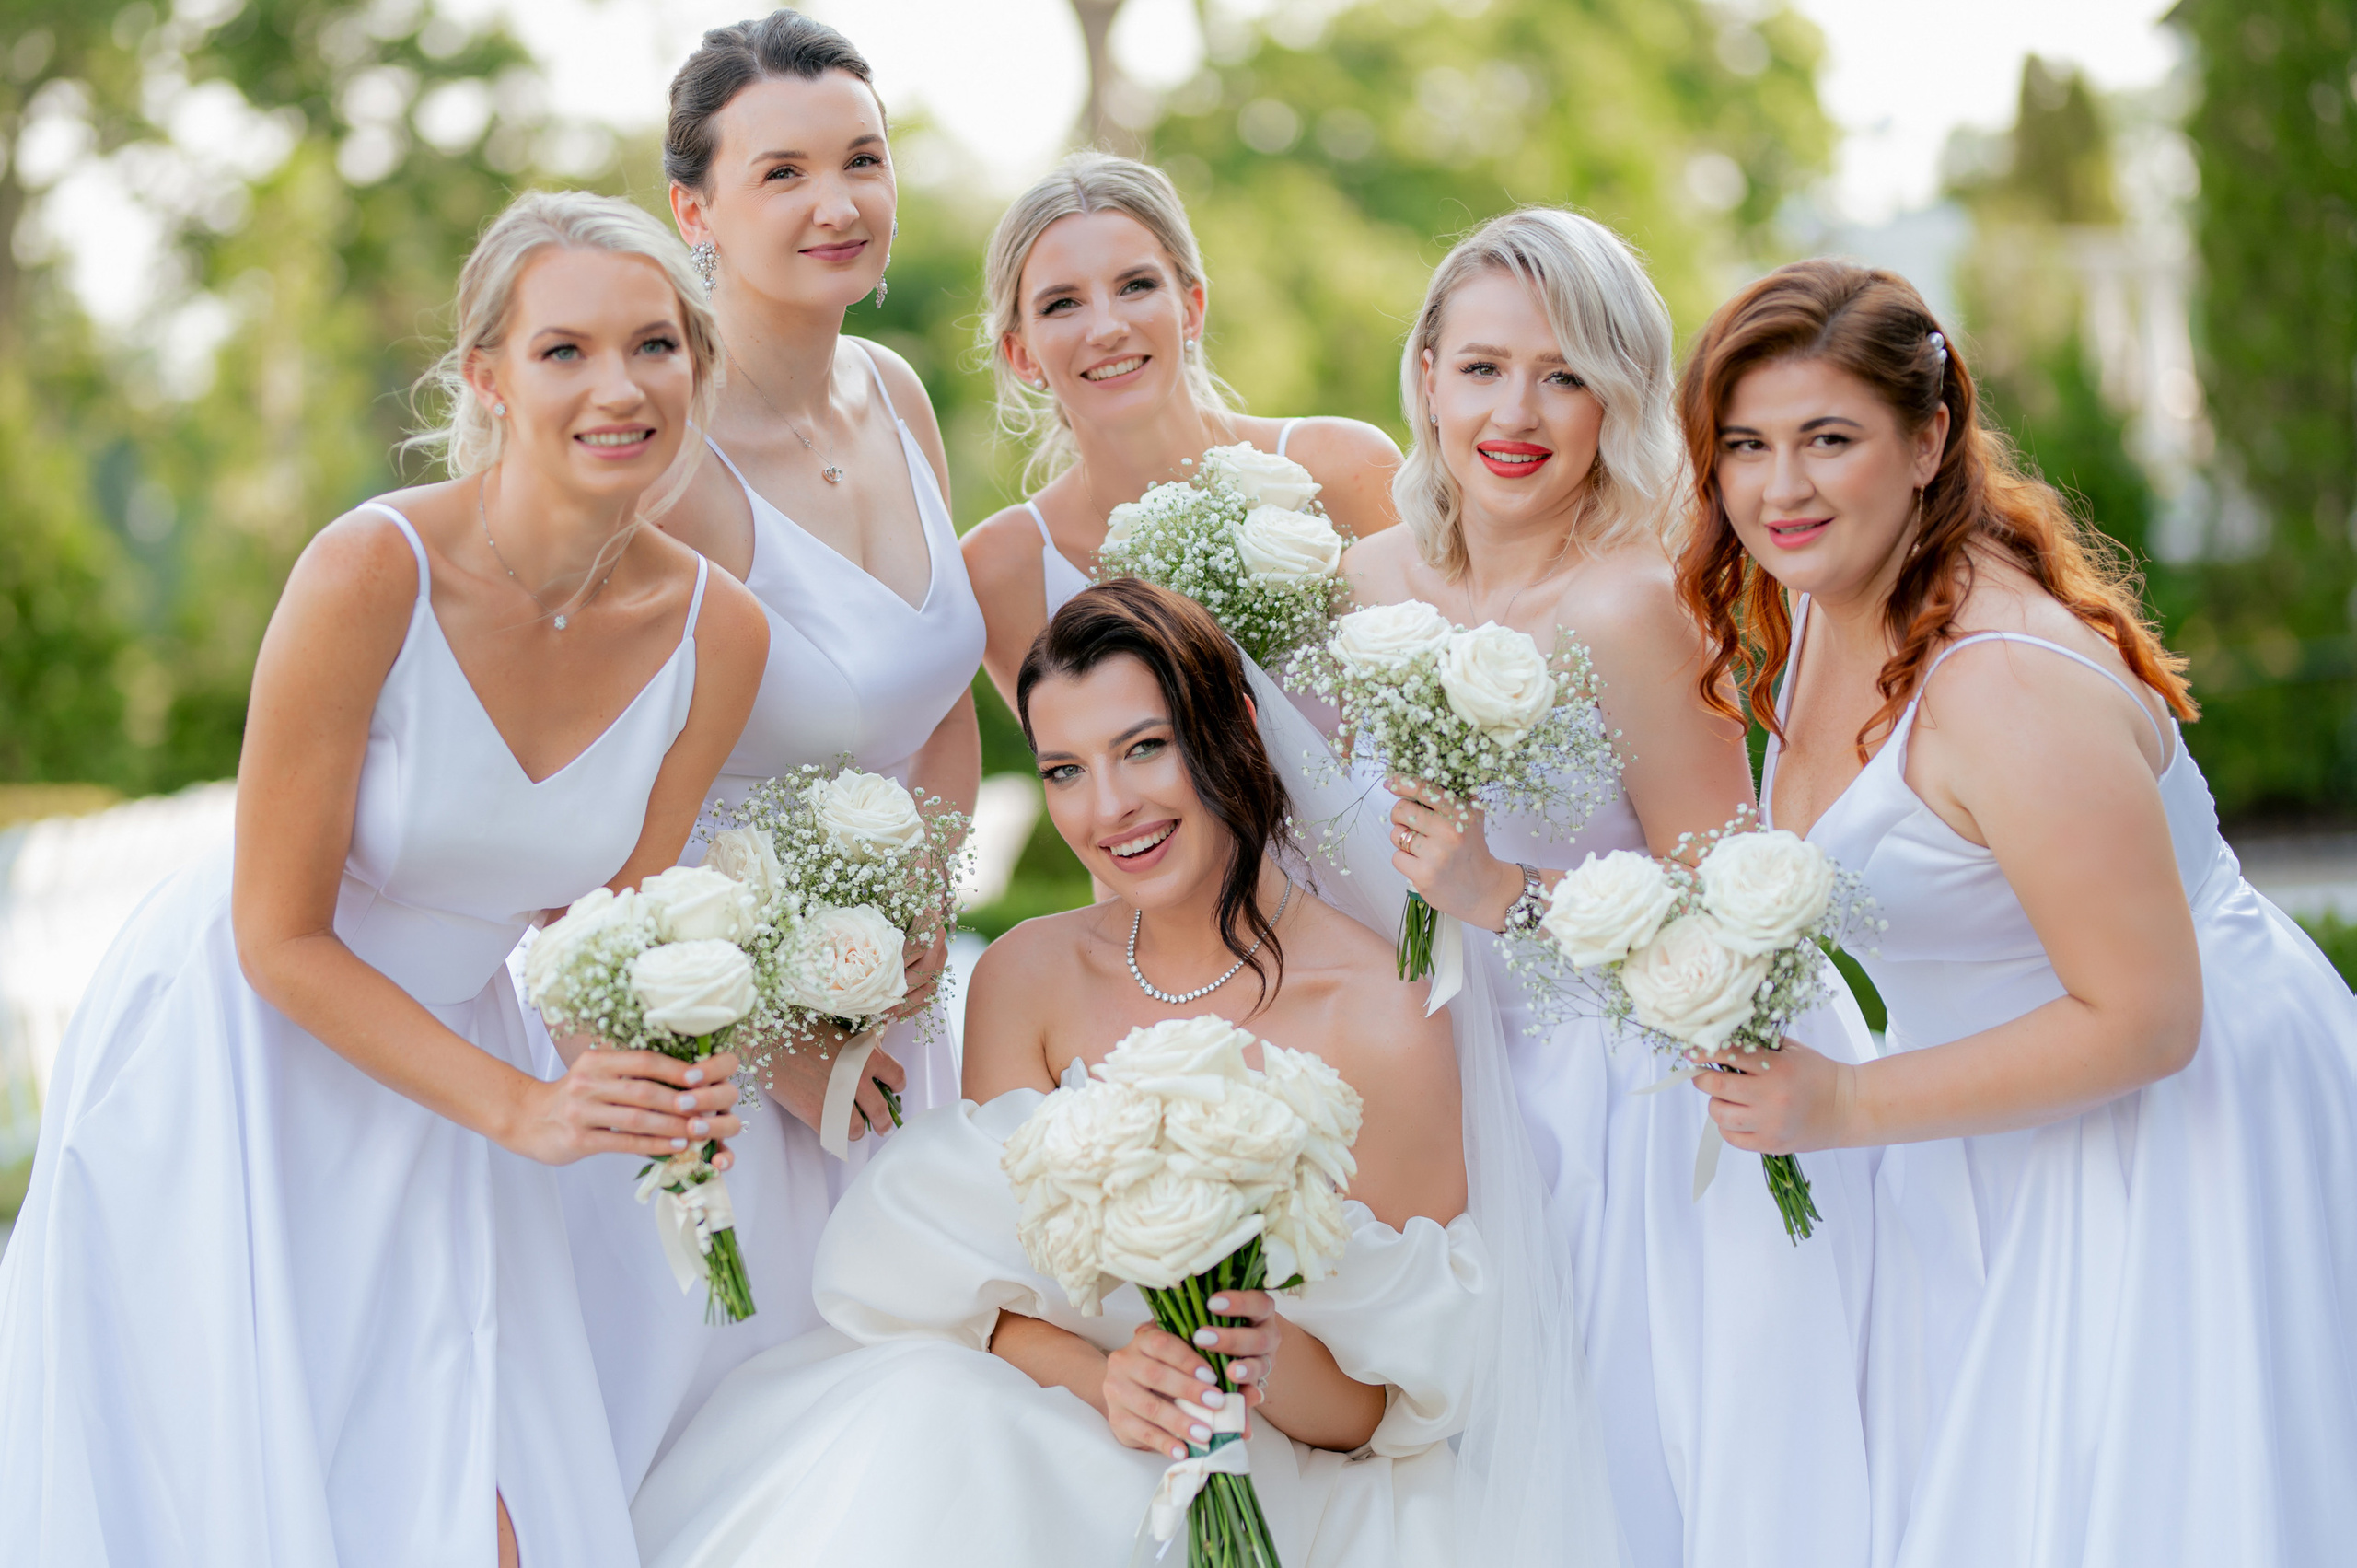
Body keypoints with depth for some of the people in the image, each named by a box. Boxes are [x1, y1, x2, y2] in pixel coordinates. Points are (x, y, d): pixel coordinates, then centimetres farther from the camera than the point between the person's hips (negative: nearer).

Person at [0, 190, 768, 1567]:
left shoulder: (717, 635, -12)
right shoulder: (372, 573, -26)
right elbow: (280, 939, -20)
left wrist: (668, 1082, -22)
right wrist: (521, 1109, -23)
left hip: (434, 1062, 4)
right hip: (230, 1063, -4)